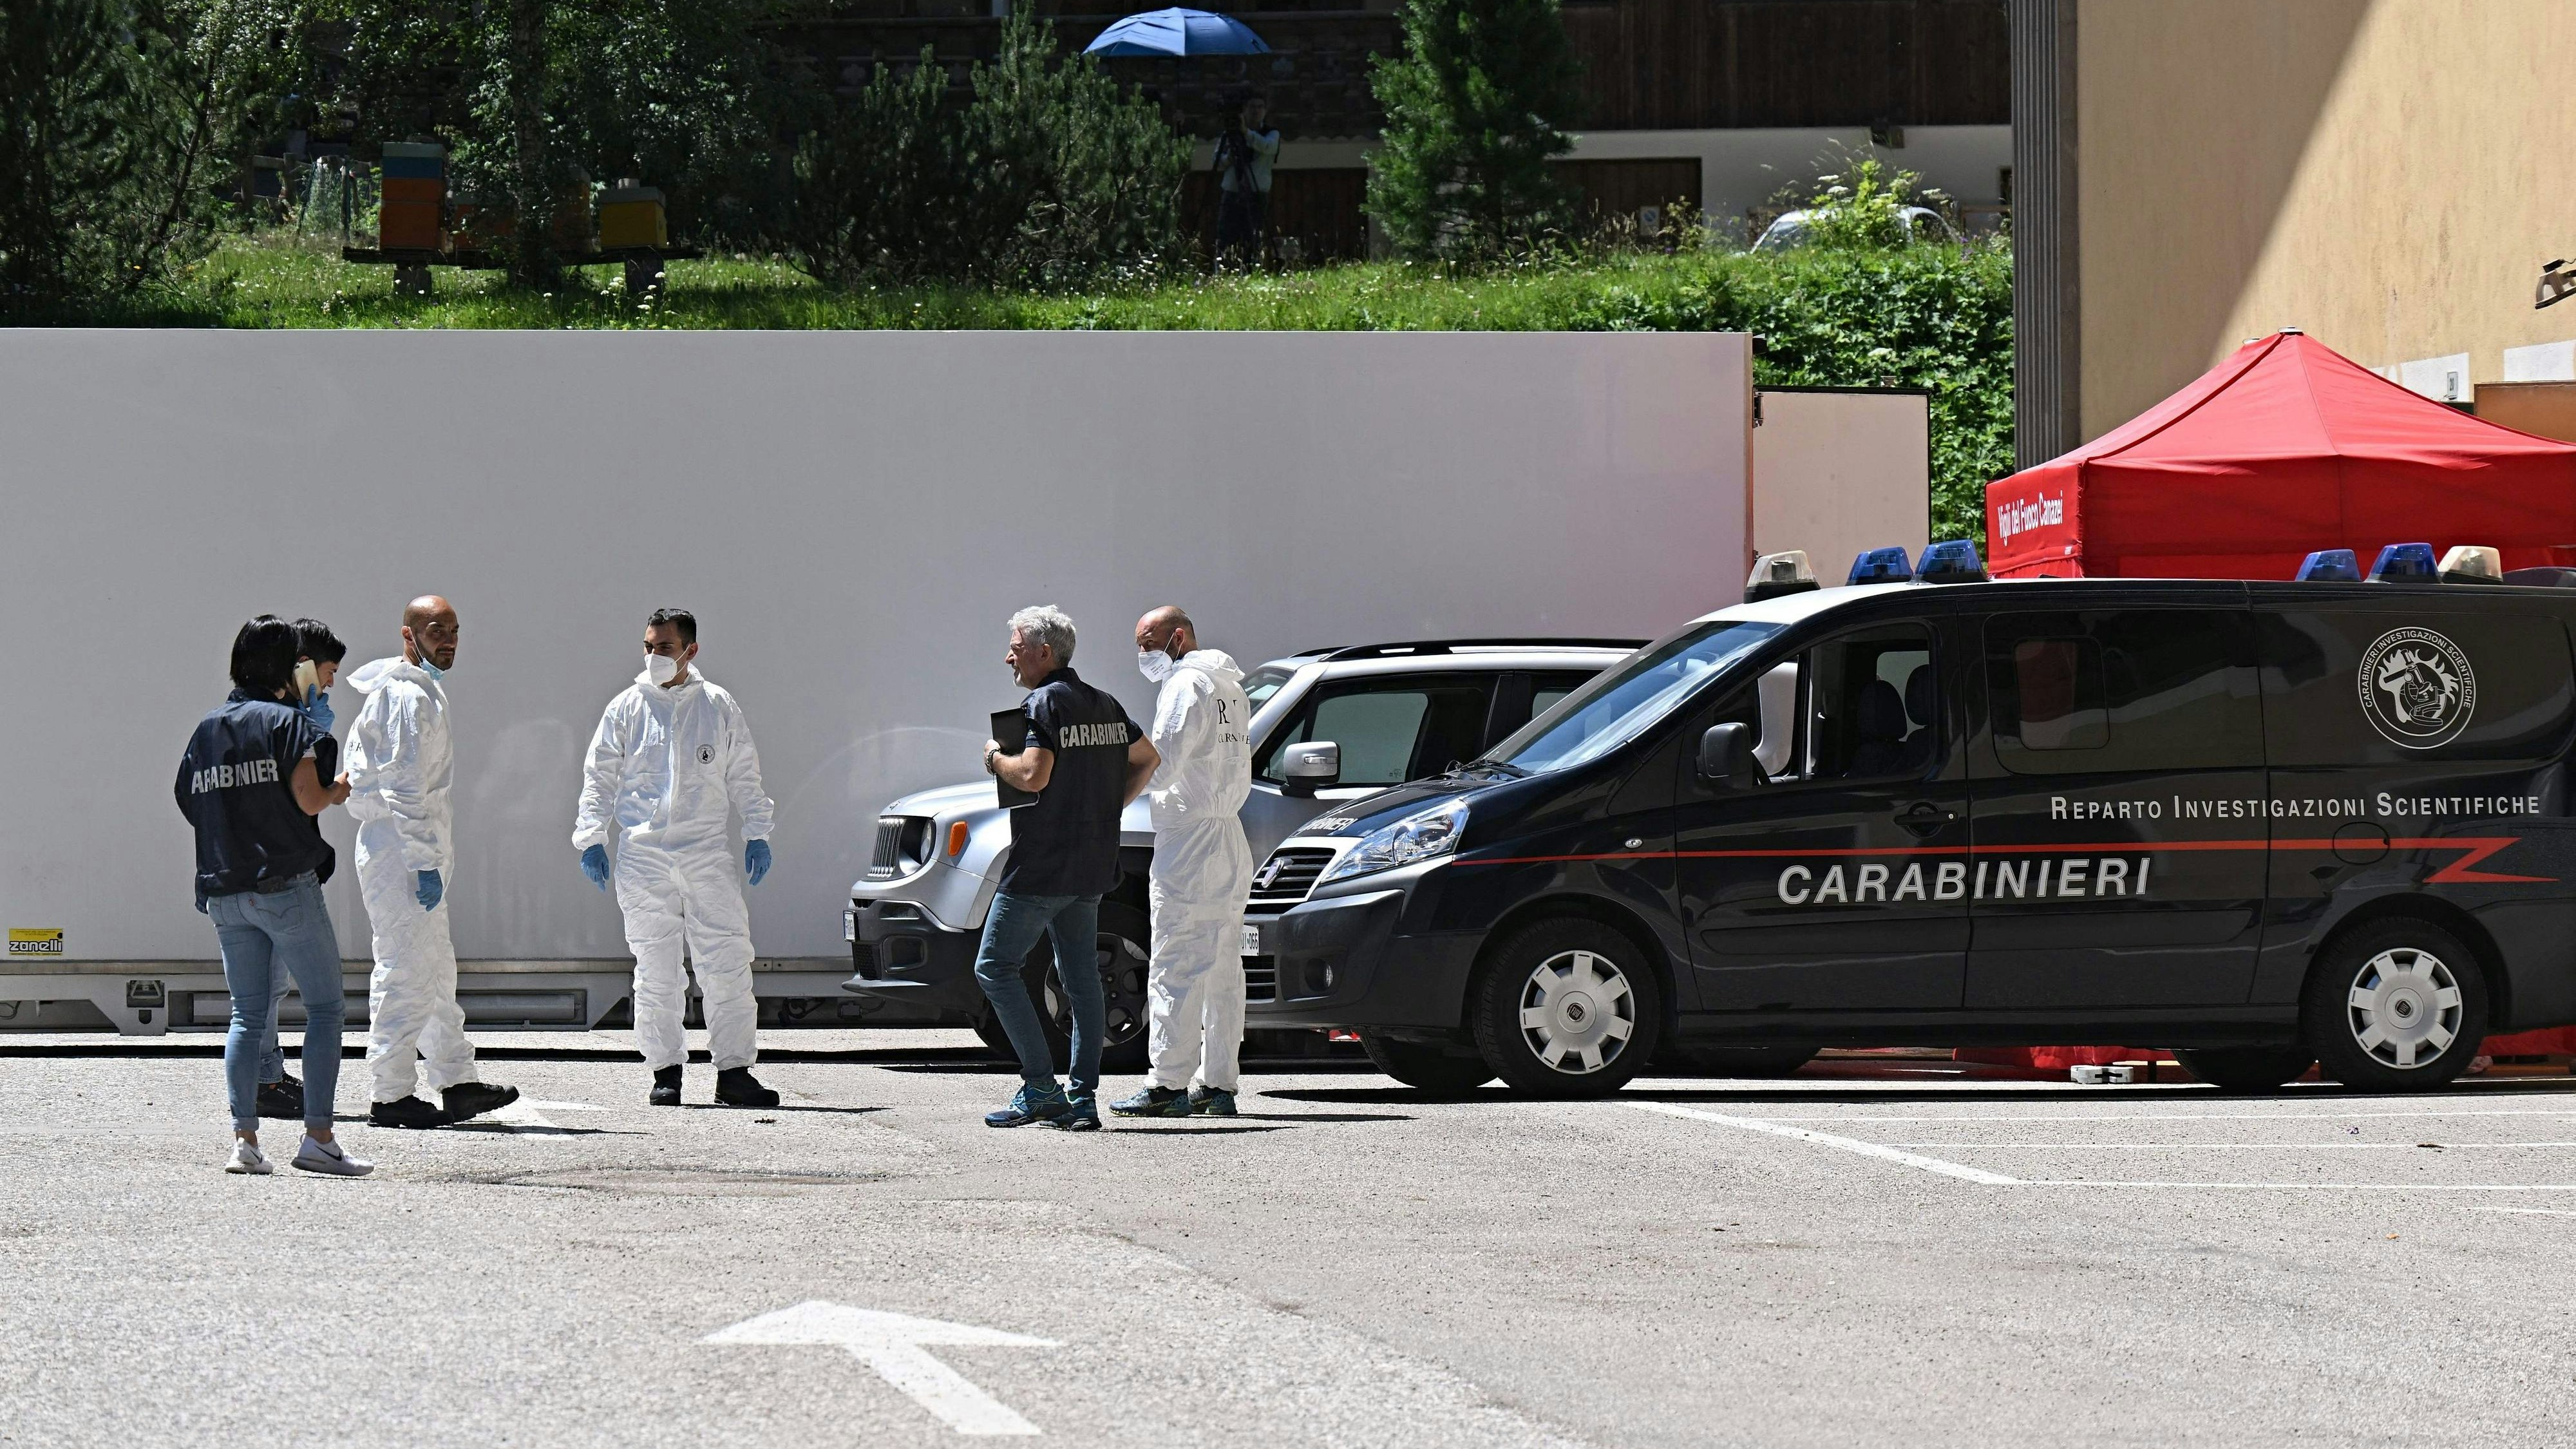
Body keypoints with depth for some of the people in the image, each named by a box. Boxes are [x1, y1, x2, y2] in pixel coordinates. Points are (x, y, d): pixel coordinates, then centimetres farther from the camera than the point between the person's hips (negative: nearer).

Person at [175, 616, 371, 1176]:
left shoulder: (206, 731, 11)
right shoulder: (287, 722, -7)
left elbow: (192, 806, 12)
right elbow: (307, 798, -15)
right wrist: (338, 793, 7)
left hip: (224, 893, 6)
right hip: (286, 887, -6)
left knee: (248, 1015, 10)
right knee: (325, 1007, 1)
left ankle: (244, 1139, -1)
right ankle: (318, 1137, -6)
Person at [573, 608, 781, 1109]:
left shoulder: (718, 707, 7)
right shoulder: (627, 709, 5)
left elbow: (744, 776, 14)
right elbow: (599, 777, 8)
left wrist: (757, 834, 9)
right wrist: (591, 838, 0)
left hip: (709, 853, 0)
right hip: (643, 856, 0)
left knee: (726, 964, -4)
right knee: (655, 972, 2)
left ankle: (734, 1071, -1)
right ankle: (665, 1071, 10)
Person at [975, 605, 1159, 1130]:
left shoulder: (1044, 704, -13)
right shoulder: (1104, 705, 13)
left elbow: (1033, 774, -24)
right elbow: (1147, 759, 23)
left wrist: (996, 758, -6)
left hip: (1041, 865, -9)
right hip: (1093, 866, 9)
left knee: (995, 966, -2)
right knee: (1081, 977, 10)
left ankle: (1040, 1087, -9)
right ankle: (1083, 1098, 7)